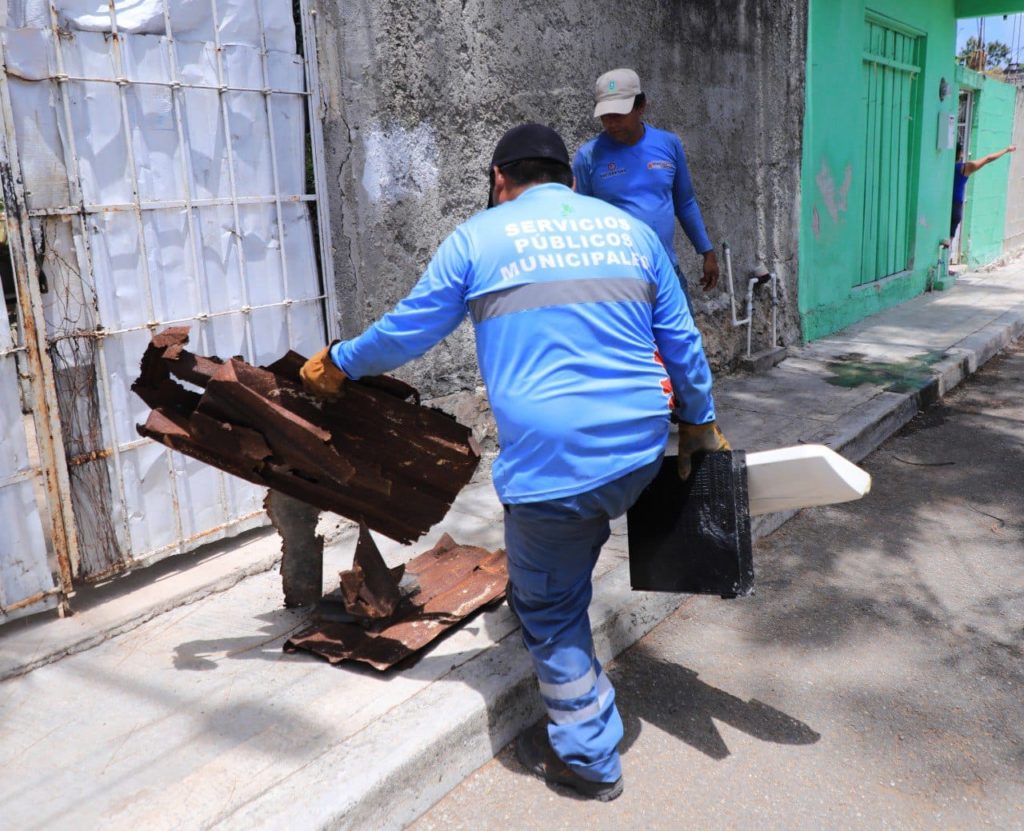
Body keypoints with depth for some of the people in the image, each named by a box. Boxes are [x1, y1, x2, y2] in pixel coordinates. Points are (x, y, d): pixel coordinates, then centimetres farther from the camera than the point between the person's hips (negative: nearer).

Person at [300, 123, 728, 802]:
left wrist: (337, 362, 28)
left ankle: (589, 758, 28)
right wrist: (701, 424, 31)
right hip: (642, 452, 5)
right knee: (564, 583, 29)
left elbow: (405, 331, 10)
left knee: (551, 611, 14)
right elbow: (682, 343, 17)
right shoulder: (631, 230, 14)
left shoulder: (480, 237, 3)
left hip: (553, 461, -5)